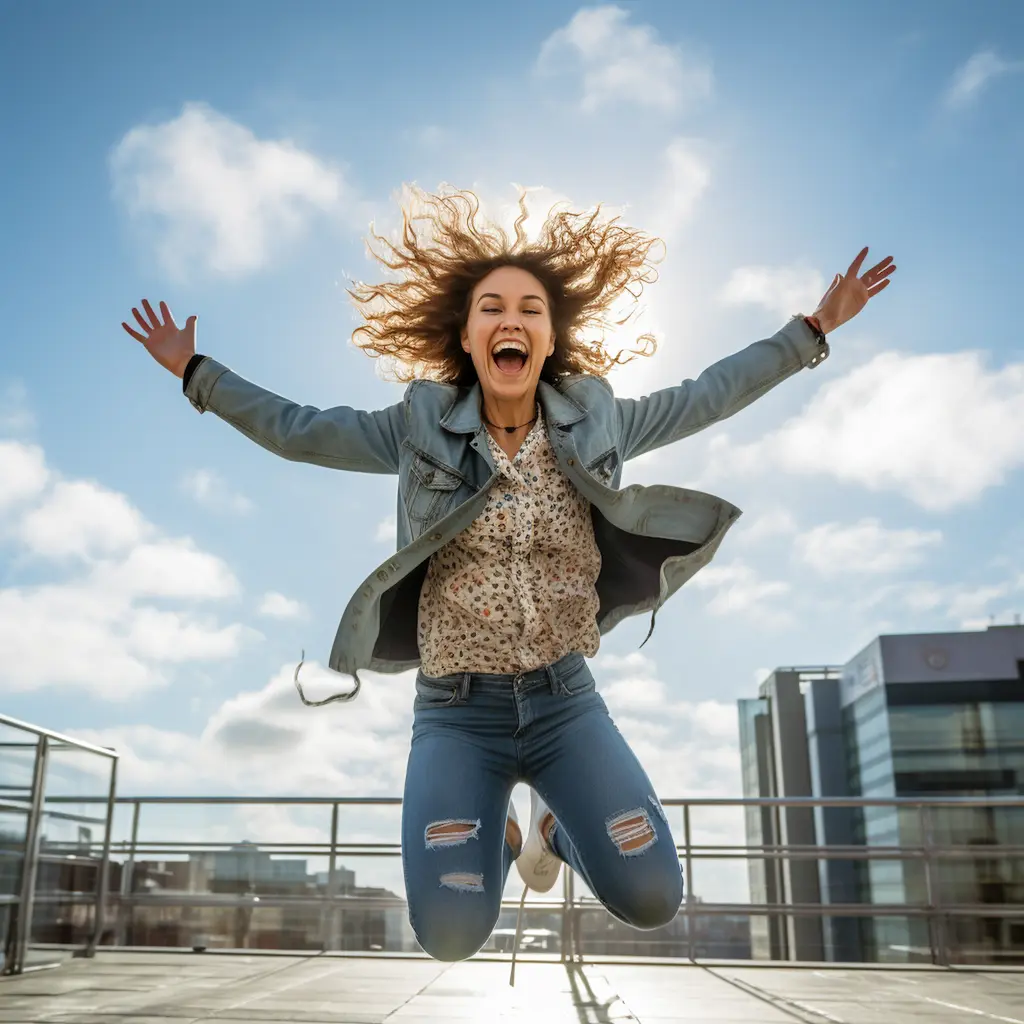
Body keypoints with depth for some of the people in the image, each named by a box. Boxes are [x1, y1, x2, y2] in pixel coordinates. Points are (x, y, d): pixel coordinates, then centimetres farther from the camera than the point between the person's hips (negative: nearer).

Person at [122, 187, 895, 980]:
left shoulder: (593, 423, 1)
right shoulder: (421, 428, -3)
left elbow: (710, 396, 8)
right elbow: (295, 430, 6)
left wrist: (814, 328, 10)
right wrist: (195, 372, 7)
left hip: (565, 699, 2)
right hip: (458, 711, -1)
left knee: (653, 901, -10)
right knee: (451, 936, -13)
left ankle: (555, 825, 24)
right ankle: (501, 839, 23)